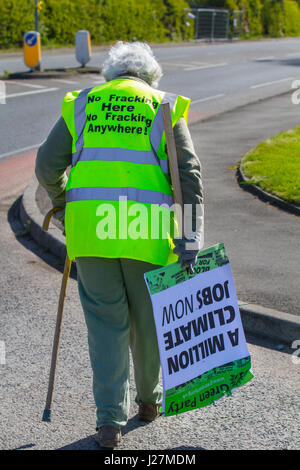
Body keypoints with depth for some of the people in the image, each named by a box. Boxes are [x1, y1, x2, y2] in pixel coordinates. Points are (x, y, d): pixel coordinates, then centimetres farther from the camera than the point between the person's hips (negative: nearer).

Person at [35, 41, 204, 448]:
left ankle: (110, 420, 6)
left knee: (106, 322, 10)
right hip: (147, 229, -1)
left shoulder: (82, 104, 15)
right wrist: (191, 239, -5)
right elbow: (188, 174, -1)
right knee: (148, 319, 17)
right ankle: (149, 400, 36)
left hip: (89, 226, 1)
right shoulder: (165, 108, 11)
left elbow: (47, 166, 9)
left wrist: (60, 200, 29)